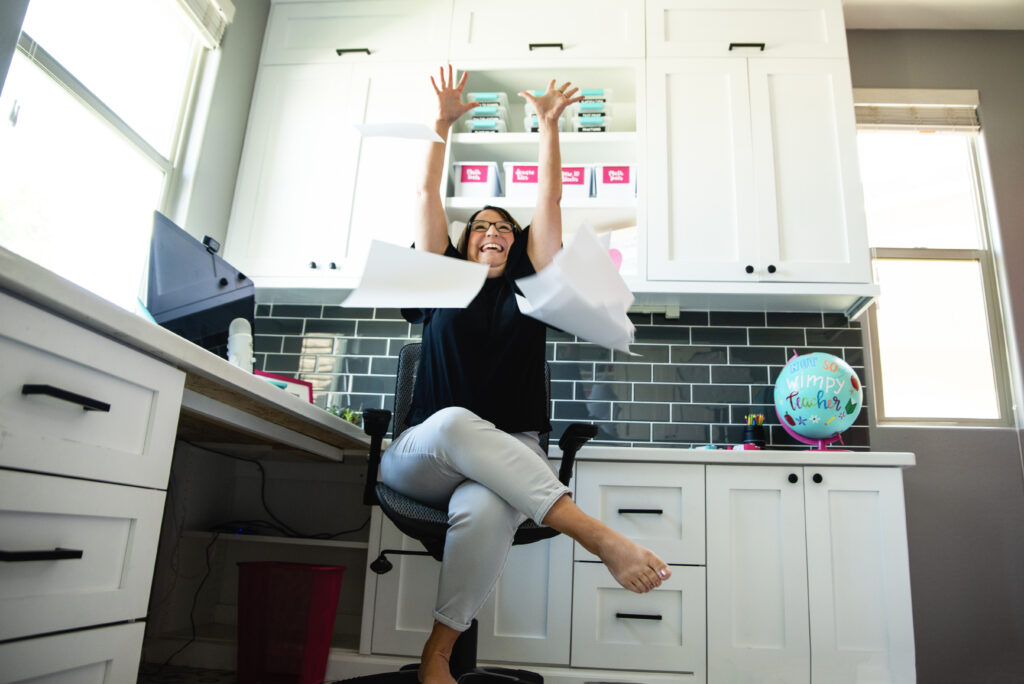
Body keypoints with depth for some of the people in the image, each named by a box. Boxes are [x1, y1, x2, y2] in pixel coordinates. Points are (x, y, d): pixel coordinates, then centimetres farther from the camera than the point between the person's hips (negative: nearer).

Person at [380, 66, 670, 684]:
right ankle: (598, 535, -41)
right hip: (423, 457, 0)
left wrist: (549, 124, 19)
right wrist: (443, 124, 21)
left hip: (509, 462, 0)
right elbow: (428, 196, 16)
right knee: (455, 422, -37)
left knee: (486, 510, -36)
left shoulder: (527, 288, 17)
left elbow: (549, 200, 15)